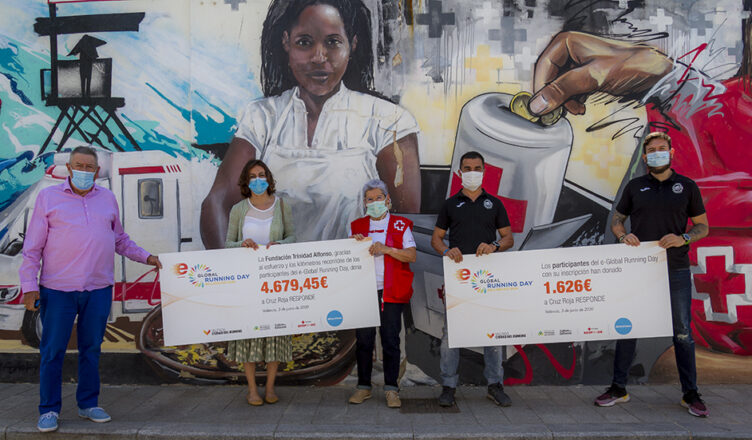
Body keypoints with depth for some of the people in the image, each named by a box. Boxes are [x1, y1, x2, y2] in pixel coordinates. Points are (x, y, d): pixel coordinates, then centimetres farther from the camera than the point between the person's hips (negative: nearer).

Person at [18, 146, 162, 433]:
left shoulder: (108, 199, 11)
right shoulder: (48, 197, 2)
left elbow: (119, 239, 21)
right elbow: (33, 247, 0)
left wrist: (145, 257, 11)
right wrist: (29, 285, -6)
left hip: (99, 289, 3)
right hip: (57, 289, -2)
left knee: (91, 348, 11)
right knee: (52, 350, 3)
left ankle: (88, 405, 23)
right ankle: (49, 410, 17)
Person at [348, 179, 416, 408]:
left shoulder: (400, 224, 4)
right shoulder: (357, 226, 12)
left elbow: (412, 255, -5)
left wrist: (386, 249, -17)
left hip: (391, 293, -2)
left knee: (391, 340, 0)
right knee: (363, 339, 5)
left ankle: (391, 389, 10)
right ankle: (363, 386, 18)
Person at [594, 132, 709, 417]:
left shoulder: (687, 186, 5)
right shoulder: (635, 187, 8)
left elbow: (703, 226, 8)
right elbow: (616, 219, 13)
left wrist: (683, 239, -12)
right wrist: (623, 236, -8)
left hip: (675, 270, -1)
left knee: (682, 331, 5)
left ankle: (690, 394, 19)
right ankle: (618, 388, 16)